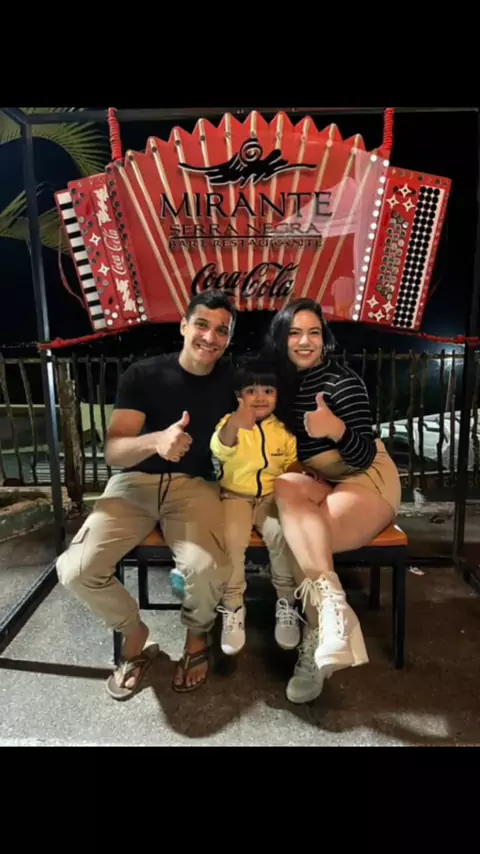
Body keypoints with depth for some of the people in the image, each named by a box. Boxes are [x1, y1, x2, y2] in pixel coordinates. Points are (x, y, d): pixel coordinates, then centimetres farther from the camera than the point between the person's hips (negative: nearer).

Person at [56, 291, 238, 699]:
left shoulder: (231, 378, 2)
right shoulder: (143, 374, -4)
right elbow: (113, 452, -13)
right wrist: (156, 440, -33)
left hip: (194, 486, 0)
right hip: (134, 483, 1)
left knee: (208, 568, -30)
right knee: (76, 568, -22)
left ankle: (197, 636, 9)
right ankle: (134, 635, 11)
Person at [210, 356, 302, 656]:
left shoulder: (283, 430, 8)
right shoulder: (230, 423, -3)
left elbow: (292, 467, 13)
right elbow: (220, 449, -26)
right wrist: (234, 425, -48)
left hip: (271, 497, 2)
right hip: (235, 496, -1)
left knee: (282, 531, -28)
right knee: (230, 536, -29)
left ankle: (287, 602, -6)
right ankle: (233, 606, -7)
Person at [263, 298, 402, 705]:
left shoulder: (343, 381, -11)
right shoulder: (281, 382, 7)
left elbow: (364, 457, -17)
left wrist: (337, 429, -36)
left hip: (366, 481, -5)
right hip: (318, 485, 5)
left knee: (299, 537, -30)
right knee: (286, 487, -30)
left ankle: (317, 644, -22)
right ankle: (331, 603, -33)